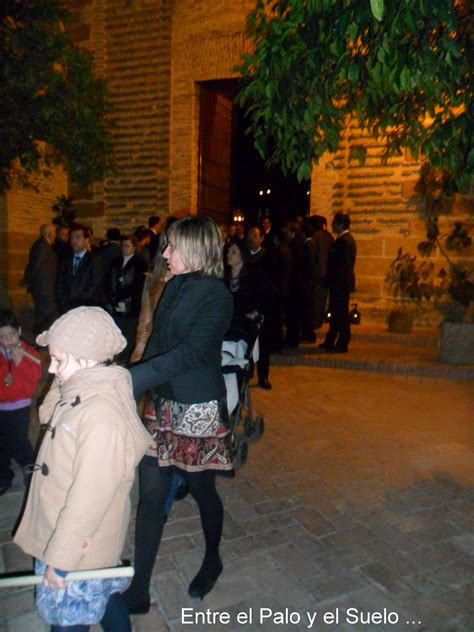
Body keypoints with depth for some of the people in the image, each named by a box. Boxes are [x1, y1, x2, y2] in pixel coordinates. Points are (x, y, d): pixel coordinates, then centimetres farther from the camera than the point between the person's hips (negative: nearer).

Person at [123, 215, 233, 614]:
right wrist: (145, 393, 5)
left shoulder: (216, 296, -17)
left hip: (199, 408, -6)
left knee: (202, 489, 14)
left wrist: (130, 379, -34)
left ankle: (212, 561, 44)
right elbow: (157, 342, 9)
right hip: (164, 405, 6)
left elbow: (191, 352, -29)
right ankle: (138, 590, 26)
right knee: (151, 494, 10)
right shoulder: (175, 286, 5)